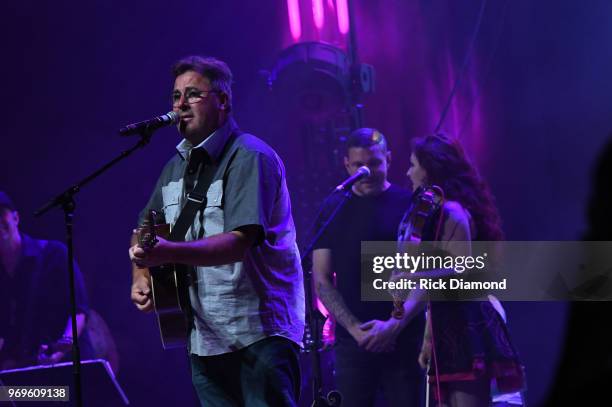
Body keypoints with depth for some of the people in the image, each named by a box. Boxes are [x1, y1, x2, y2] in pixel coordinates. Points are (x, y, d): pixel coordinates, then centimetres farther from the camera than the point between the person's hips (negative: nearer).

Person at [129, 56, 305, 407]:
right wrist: (141, 275, 5)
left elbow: (239, 242, -25)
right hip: (205, 338, 7)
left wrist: (169, 253, -37)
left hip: (259, 333, -7)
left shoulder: (250, 158, -12)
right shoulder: (177, 166, 14)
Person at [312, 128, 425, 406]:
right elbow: (322, 281, 4)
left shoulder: (409, 206, 3)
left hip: (404, 339, -1)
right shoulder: (333, 211, 8)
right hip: (352, 341, 1)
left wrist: (395, 325, -11)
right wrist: (356, 329, -8)